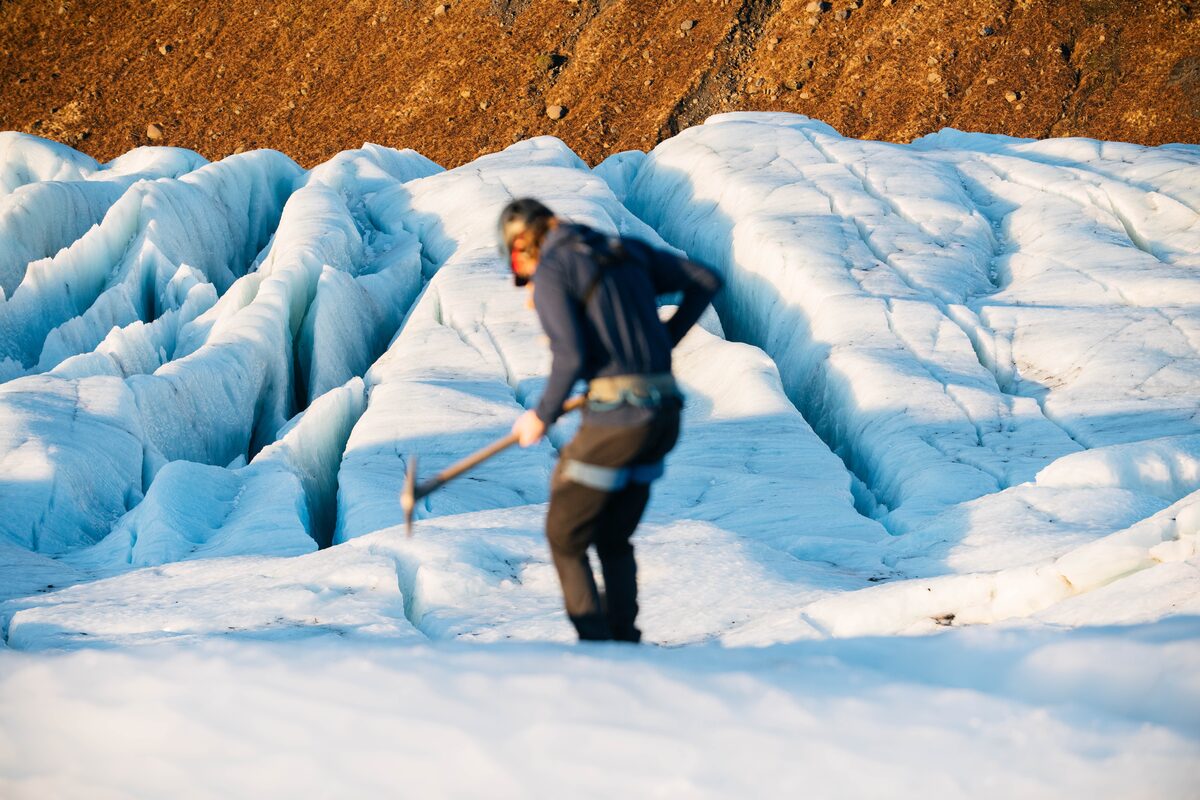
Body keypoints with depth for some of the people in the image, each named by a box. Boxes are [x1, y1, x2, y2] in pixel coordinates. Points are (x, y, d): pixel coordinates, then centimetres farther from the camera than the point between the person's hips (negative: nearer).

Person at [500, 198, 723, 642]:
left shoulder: (549, 274, -5)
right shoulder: (626, 251, 16)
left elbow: (570, 358, -16)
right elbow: (705, 282, 16)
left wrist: (542, 416, -1)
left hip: (615, 420, -7)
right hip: (665, 417, 7)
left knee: (565, 537, 10)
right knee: (614, 540, 21)